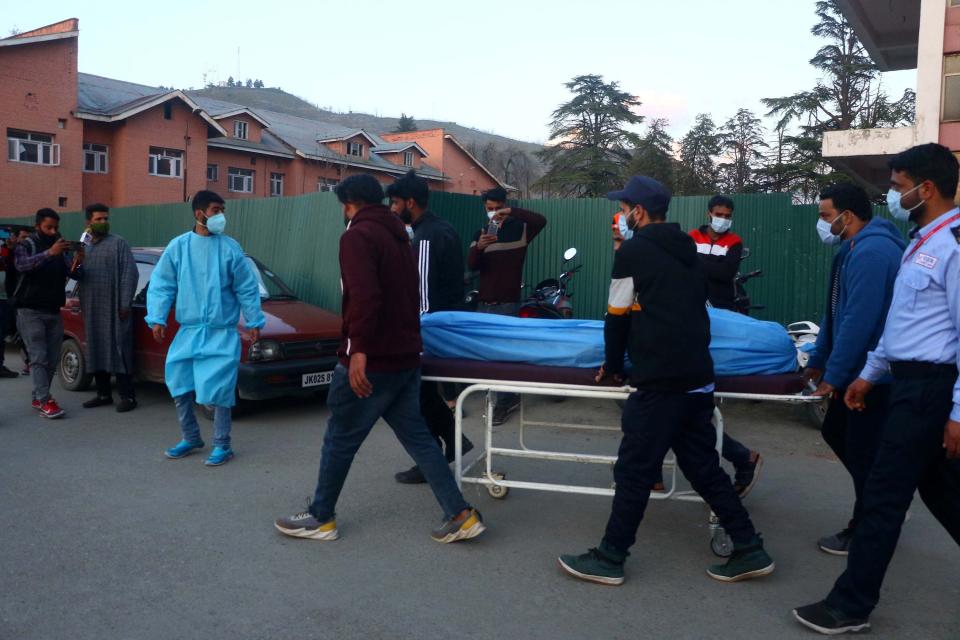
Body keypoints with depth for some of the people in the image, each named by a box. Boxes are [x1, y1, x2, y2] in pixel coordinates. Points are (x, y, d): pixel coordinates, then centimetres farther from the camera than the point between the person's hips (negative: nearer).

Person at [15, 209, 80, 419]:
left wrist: (75, 264, -22)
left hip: (54, 312, 5)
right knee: (38, 357, -9)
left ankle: (38, 397, 15)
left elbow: (69, 274, 2)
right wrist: (49, 253, -38)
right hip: (31, 312, -4)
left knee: (52, 359, 3)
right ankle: (45, 401, -13)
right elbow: (22, 264, -23)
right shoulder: (26, 246, -1)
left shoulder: (62, 248, 12)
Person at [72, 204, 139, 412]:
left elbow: (130, 273, -8)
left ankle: (128, 396, -3)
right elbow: (78, 275, 18)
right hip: (91, 309, 6)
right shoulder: (83, 247, 17)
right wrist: (76, 266, -6)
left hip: (114, 308, -6)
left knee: (119, 351, -6)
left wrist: (125, 304, -13)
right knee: (96, 351, 9)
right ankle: (103, 394, 18)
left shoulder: (118, 243, -1)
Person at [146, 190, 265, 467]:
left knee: (218, 390, -5)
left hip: (222, 333, -3)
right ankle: (191, 439, 28)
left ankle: (222, 446, 10)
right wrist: (157, 318, -4)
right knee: (179, 386, 9)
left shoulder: (230, 247, -3)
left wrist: (254, 322, 3)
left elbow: (247, 288, 2)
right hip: (188, 330, 3)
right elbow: (161, 285, 4)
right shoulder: (178, 246, 1)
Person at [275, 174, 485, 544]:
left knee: (340, 439, 6)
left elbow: (364, 297, -25)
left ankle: (320, 519, 20)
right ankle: (461, 515, 9)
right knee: (417, 436, 11)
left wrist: (358, 350, -28)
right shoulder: (398, 235, 18)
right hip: (406, 356, 9)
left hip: (372, 359, -9)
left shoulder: (358, 236, -11)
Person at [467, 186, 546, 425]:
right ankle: (510, 397, 23)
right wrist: (479, 247, -24)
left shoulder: (518, 229, 0)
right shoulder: (480, 233, 11)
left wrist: (511, 212, -27)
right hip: (484, 303, 5)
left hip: (508, 304, -5)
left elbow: (541, 221, -20)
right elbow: (471, 265, -3)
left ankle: (503, 402, 1)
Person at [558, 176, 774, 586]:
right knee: (704, 468, 16)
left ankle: (609, 559, 10)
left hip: (660, 381, -8)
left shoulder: (633, 251, -4)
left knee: (634, 471, 0)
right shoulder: (687, 251, 17)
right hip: (698, 376, 8)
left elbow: (618, 316, 1)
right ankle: (750, 550, 20)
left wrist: (612, 366, 14)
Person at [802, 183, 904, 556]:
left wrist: (832, 375, -20)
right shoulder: (855, 249, 13)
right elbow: (836, 312, 16)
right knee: (835, 432, 18)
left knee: (862, 452, 1)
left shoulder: (872, 251, -22)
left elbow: (858, 322, -26)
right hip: (859, 369, 10)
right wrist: (818, 360, 16)